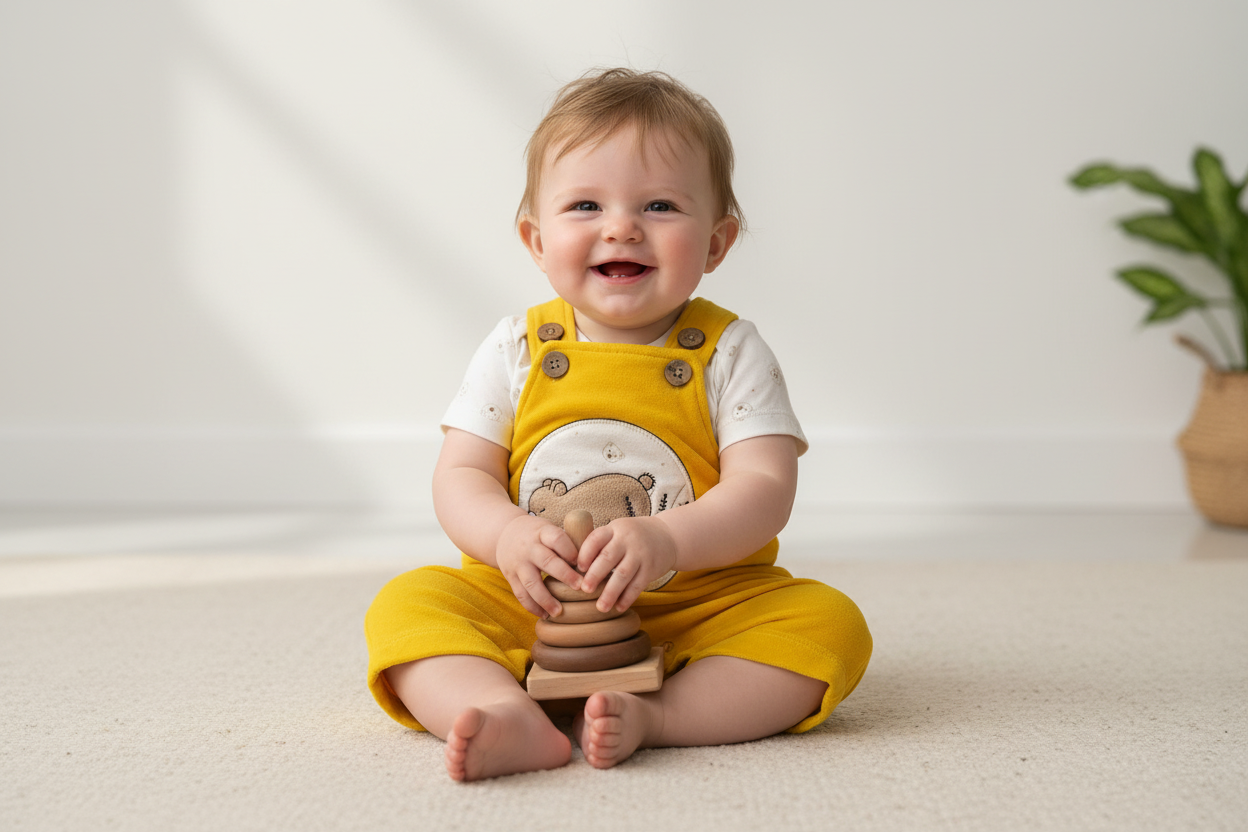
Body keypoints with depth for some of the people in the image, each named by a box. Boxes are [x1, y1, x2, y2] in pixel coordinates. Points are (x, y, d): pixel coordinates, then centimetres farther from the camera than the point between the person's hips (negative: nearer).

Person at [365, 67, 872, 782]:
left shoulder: (729, 352, -1)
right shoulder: (515, 350, 4)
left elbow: (765, 488, -10)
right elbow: (461, 477, 2)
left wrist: (668, 540, -30)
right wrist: (508, 535, -22)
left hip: (703, 604, -1)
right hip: (535, 609, 1)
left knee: (829, 622, -24)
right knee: (408, 602, -19)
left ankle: (652, 715, -36)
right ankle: (512, 719, -42)